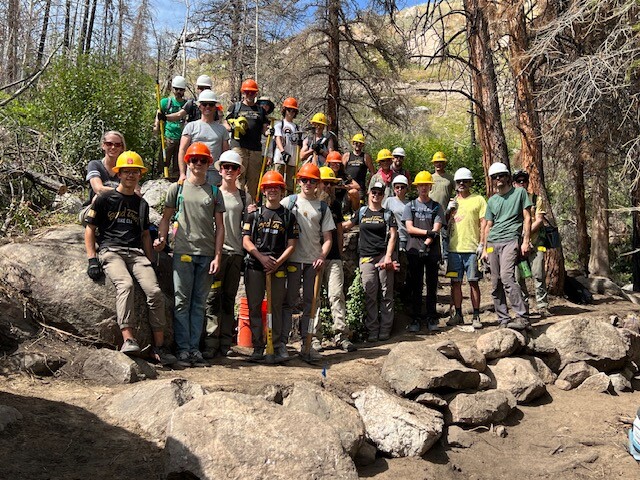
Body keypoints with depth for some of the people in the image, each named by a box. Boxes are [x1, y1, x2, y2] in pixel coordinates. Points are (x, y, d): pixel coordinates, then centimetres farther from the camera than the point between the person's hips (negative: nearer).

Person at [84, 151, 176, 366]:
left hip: (136, 253, 4)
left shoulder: (141, 203, 23)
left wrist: (150, 263, 16)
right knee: (125, 284, -34)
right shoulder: (105, 199, 9)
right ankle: (128, 340, -40)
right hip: (111, 251, -4)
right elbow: (90, 229, 8)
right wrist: (92, 259, -4)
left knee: (155, 291, -18)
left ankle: (159, 346, -13)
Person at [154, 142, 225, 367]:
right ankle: (183, 349, 3)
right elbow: (166, 217, 11)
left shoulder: (214, 192, 11)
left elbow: (219, 226, 8)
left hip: (207, 255, 2)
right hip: (183, 252, -1)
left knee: (199, 303, 6)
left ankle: (195, 348, 11)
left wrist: (217, 256, 0)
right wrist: (161, 238, -8)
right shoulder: (177, 188, 8)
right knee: (182, 302, -2)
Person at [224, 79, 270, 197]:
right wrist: (233, 127, -8)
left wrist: (267, 129, -3)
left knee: (253, 177, 2)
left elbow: (264, 127, 20)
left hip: (256, 148, 3)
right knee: (239, 176, -11)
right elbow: (225, 124, 14)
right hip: (239, 146, -3)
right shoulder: (235, 107, 14)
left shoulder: (261, 110, 21)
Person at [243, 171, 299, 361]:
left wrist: (277, 263, -10)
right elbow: (246, 241, 3)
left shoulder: (289, 216, 9)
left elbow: (291, 245, 4)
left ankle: (280, 346, 6)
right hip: (255, 267, 1)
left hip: (278, 268, -1)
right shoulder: (254, 215, 10)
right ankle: (258, 346, 10)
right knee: (254, 306, 2)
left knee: (277, 307, 1)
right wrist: (262, 257, -11)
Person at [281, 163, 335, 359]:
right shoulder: (288, 202, 5)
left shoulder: (322, 207, 10)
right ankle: (282, 341, 7)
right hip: (292, 260, -2)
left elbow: (327, 238, 7)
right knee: (288, 301, 1)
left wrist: (322, 257, -7)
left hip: (314, 262, 2)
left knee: (310, 303, 7)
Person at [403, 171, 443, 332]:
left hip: (432, 251, 0)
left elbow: (436, 230, -2)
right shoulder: (410, 206, 10)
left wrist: (426, 244, -15)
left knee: (432, 285, 3)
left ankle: (432, 319, 9)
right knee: (416, 286, 3)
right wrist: (428, 232, -10)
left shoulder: (436, 207, 9)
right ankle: (416, 318, 8)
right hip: (414, 251, 0)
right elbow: (409, 228, -1)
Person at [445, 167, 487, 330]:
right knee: (455, 282, 6)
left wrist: (481, 244, -9)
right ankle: (458, 314, 15)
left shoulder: (478, 200, 4)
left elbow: (483, 223, -1)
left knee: (473, 282, -1)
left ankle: (476, 316, 4)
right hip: (454, 248, 4)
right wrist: (448, 211, 1)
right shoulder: (452, 202, 17)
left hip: (472, 248, -4)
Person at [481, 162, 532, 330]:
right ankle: (503, 320, 10)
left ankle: (522, 317, -23)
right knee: (495, 283, 3)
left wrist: (526, 241, -6)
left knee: (507, 277, -24)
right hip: (493, 243, 6)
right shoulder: (492, 201, 19)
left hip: (511, 240, -6)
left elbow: (527, 218, 3)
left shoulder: (519, 193, 7)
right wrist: (485, 249, 17)